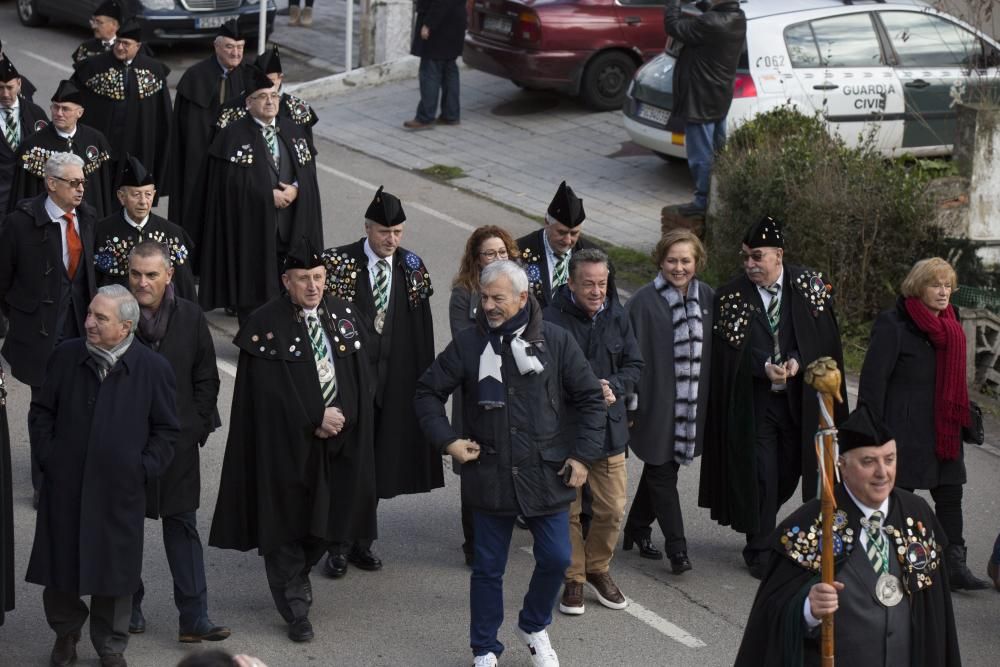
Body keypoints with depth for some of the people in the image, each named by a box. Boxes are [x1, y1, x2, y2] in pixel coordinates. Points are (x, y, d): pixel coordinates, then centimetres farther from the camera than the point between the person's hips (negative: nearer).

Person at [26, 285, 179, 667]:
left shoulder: (154, 369, -8)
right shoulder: (66, 356, -2)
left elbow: (165, 431, 1)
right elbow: (42, 410, 9)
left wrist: (144, 469, -6)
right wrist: (47, 455, 2)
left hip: (119, 491, -2)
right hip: (65, 485, 2)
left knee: (114, 569, 8)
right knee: (60, 564, 10)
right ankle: (65, 632, 34)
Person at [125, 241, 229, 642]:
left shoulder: (190, 317, -2)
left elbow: (206, 378, 6)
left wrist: (199, 424, -1)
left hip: (178, 441, 1)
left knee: (183, 528, 4)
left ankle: (194, 618, 4)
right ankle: (129, 605, 25)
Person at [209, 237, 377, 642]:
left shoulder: (346, 316, 4)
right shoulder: (266, 325, -12)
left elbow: (361, 378, 5)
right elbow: (270, 389, -16)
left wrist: (341, 417, -8)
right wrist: (315, 420, -16)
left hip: (340, 441, 5)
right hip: (287, 444, -5)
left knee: (330, 516, 12)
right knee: (287, 522, 3)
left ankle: (298, 574, 39)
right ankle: (295, 608, 13)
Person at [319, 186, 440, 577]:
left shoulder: (412, 269, 3)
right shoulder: (338, 263, -8)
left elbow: (420, 334, 5)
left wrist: (421, 383, 1)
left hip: (392, 380, 3)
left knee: (378, 462, 11)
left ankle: (362, 541, 23)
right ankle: (338, 545, 10)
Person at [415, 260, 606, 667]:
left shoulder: (555, 341, -4)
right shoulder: (468, 344, -4)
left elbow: (591, 399, 3)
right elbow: (428, 392, 6)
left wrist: (583, 455, -3)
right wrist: (446, 441, -4)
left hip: (546, 475, 1)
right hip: (490, 476, 0)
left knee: (556, 558, 6)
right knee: (489, 567, 7)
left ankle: (534, 627, 33)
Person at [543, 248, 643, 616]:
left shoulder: (617, 316, 4)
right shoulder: (551, 320, -13)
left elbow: (634, 364, 9)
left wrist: (612, 387, -10)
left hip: (609, 429, 4)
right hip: (563, 429, -4)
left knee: (612, 509, 9)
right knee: (567, 509, 6)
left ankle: (598, 568, 30)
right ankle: (572, 578, 21)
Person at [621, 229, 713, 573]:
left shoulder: (707, 298, 4)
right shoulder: (644, 301, -11)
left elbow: (715, 350, 12)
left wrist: (709, 400, 10)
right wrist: (629, 403, -12)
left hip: (691, 403, 5)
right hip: (656, 401, -5)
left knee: (661, 468, 16)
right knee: (662, 471, -1)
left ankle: (637, 529, 32)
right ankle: (676, 546, 4)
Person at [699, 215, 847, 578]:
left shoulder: (809, 285, -2)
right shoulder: (731, 296, -6)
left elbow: (823, 337, -3)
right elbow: (731, 351, -8)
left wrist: (798, 361, -20)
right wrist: (765, 366, -24)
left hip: (800, 399, 2)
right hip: (753, 401, -2)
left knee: (789, 472, 13)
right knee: (760, 475, -2)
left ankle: (758, 529, 37)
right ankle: (760, 549, 11)